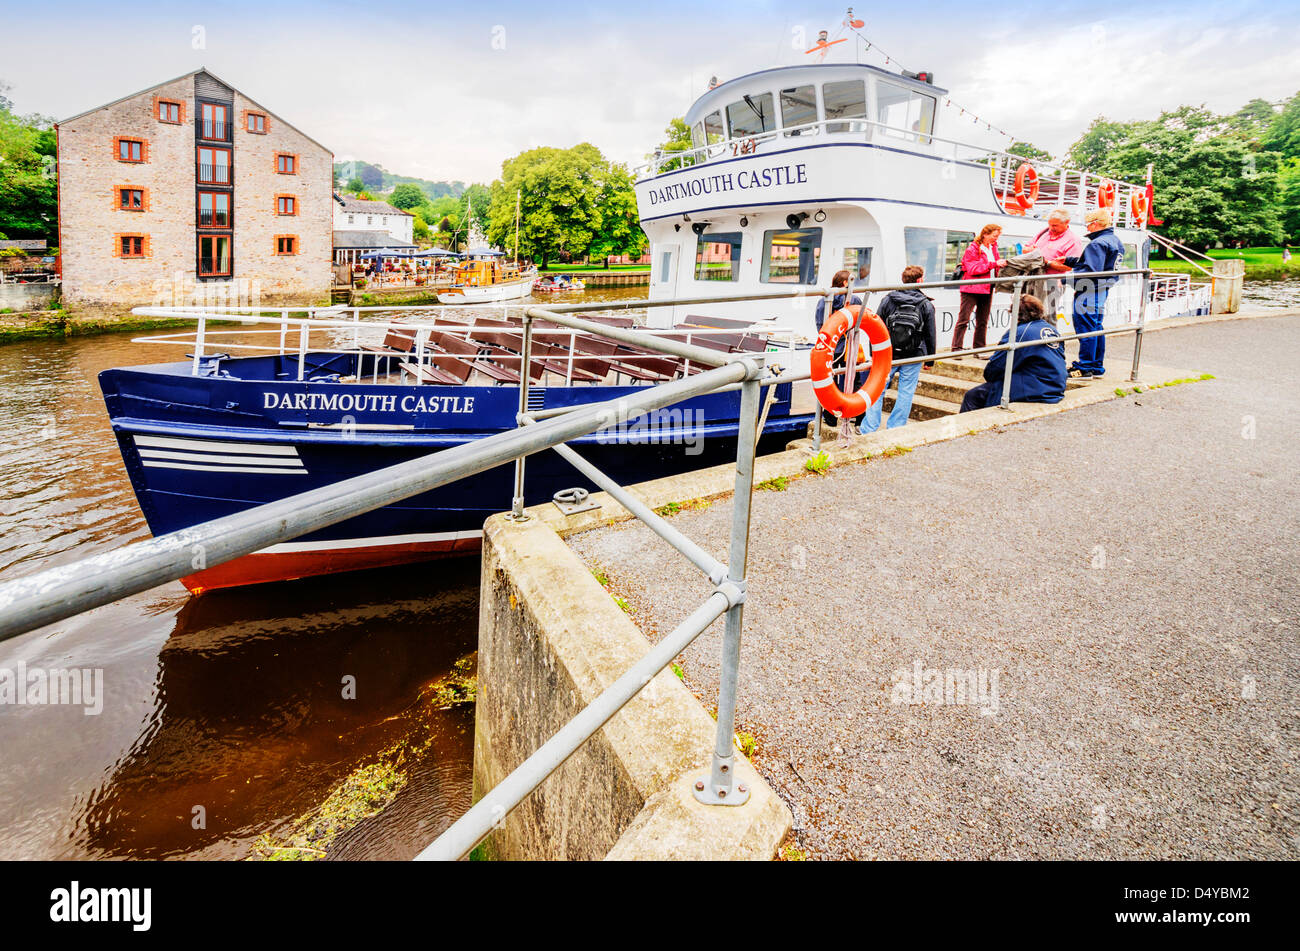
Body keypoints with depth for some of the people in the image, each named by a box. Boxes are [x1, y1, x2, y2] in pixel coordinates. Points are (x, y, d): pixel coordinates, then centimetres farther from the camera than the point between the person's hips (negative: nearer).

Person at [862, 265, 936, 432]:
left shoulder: (888, 300, -1)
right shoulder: (926, 305, -2)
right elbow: (930, 335, 4)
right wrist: (930, 359, 15)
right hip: (914, 356, -1)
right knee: (906, 392, 7)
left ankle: (868, 430, 0)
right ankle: (895, 429, 9)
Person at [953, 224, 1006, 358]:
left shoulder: (993, 248, 13)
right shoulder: (972, 249, -8)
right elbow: (973, 269, -18)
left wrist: (1001, 264, 5)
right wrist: (994, 264, -21)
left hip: (987, 289, 7)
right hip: (971, 289, -7)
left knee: (983, 321, 9)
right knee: (963, 319, -7)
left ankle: (978, 348, 16)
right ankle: (956, 349, -4)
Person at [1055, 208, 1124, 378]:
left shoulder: (1098, 243, -17)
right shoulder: (1114, 240, 15)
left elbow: (1090, 270, -26)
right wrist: (1067, 260, 15)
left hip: (1089, 293, -10)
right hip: (1102, 291, 10)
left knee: (1085, 327, -5)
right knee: (1096, 327, 16)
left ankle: (1085, 368, -1)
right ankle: (1097, 367, 23)